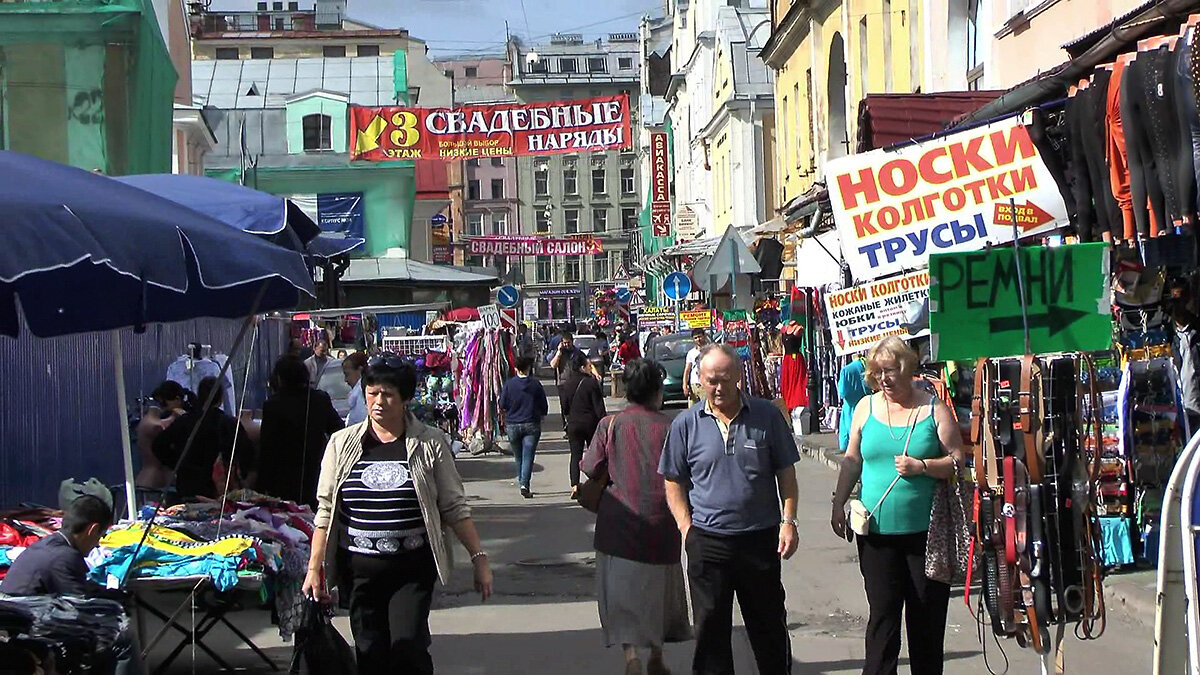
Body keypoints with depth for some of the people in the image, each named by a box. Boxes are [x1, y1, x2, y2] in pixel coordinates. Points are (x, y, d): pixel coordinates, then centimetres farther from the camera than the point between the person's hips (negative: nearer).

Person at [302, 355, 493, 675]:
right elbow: (326, 510, 7)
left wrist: (479, 558, -2)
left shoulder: (430, 443, 0)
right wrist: (314, 568, 3)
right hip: (358, 570, 2)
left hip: (413, 568, -2)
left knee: (408, 648, -15)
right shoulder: (342, 444, 5)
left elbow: (454, 507, 2)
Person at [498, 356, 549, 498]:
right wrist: (541, 416, 23)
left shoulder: (508, 384, -2)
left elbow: (502, 406, 2)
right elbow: (544, 406, 4)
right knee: (528, 456, -4)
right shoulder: (535, 384, -3)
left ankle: (521, 482, 21)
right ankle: (524, 484, -17)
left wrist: (504, 420, 20)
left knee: (518, 457, 16)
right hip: (531, 425, -1)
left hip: (512, 426, 1)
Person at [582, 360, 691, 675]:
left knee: (621, 592, 4)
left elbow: (591, 469, 1)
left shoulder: (610, 424, -5)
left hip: (620, 521, -1)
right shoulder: (669, 427, -5)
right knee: (659, 590, 19)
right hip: (661, 522, 1)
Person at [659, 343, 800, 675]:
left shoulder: (767, 415, 1)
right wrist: (686, 527, -3)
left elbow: (786, 473, 7)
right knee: (710, 626, 7)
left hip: (761, 539, 0)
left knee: (769, 623, 11)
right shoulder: (685, 424, 1)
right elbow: (674, 482, 8)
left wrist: (788, 521, -1)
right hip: (707, 543, 0)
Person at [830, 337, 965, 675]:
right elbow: (851, 460, 15)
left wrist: (921, 466, -17)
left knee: (927, 615, 7)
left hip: (925, 530, -1)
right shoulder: (866, 407, 7)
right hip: (877, 531, 1)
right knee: (882, 613, 1)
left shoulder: (934, 409, -1)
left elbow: (958, 462, -2)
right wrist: (838, 504, 8)